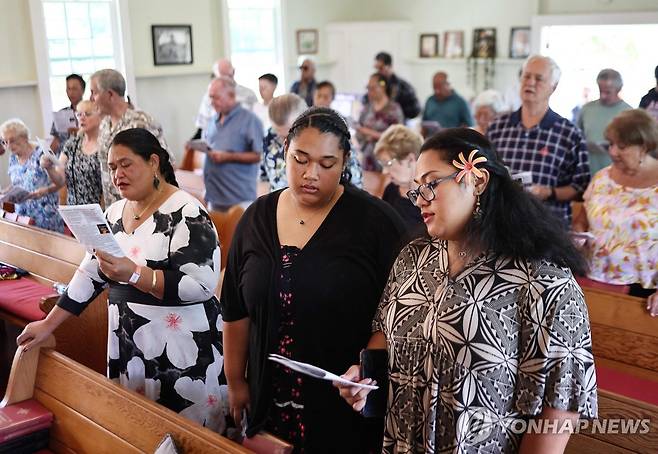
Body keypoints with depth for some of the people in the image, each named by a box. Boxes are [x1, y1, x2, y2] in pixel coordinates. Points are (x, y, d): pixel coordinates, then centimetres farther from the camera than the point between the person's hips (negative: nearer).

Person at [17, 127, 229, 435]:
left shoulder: (186, 212, -14)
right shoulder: (115, 213, 10)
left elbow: (202, 284, -22)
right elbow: (90, 273, 14)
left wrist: (134, 275, -30)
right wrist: (49, 324, 10)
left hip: (182, 350, -7)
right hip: (128, 346, 7)